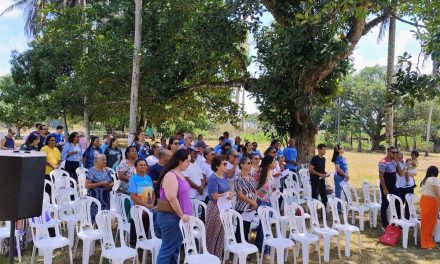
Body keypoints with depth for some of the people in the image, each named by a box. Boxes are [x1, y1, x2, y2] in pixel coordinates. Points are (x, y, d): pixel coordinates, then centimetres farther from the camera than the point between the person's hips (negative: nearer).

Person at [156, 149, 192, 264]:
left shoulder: (179, 174, 12)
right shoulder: (170, 175, -18)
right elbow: (172, 198, -25)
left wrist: (183, 214, 14)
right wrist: (181, 215, -16)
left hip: (176, 216, 10)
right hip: (170, 216, -10)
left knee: (175, 246, 15)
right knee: (168, 248, -3)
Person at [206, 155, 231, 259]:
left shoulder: (224, 177, 7)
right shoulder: (213, 178, -19)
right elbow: (215, 196, -22)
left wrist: (229, 195, -6)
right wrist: (227, 194, -8)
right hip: (215, 208, -8)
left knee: (221, 233, 16)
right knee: (213, 234, 4)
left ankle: (218, 256, 29)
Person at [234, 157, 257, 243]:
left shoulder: (251, 178, 10)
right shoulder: (238, 178, -11)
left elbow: (255, 191, 13)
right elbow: (240, 195, -16)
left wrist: (255, 202, -4)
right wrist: (252, 202, -13)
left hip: (251, 208, 7)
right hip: (242, 208, -7)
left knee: (247, 230, 13)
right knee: (240, 230, -2)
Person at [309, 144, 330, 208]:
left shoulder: (323, 159, 11)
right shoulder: (315, 158, -12)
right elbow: (310, 169, -18)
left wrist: (326, 174, 2)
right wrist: (320, 174, -20)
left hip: (322, 180, 8)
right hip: (315, 180, -8)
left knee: (324, 197, 10)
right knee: (315, 197, -3)